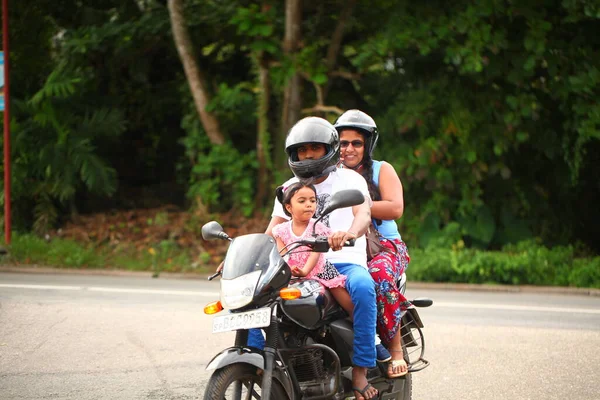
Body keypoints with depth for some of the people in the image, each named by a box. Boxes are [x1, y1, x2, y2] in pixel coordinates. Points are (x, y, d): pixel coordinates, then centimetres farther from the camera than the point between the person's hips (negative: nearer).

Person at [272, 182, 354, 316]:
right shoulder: (282, 230, 0)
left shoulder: (317, 228, -7)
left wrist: (305, 270, -38)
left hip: (319, 272, -2)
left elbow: (316, 253, -20)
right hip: (292, 277, 2)